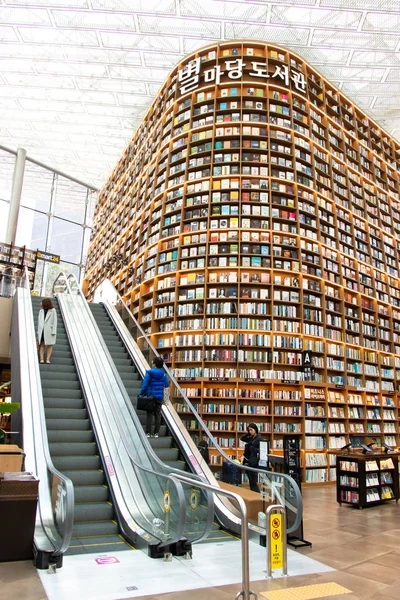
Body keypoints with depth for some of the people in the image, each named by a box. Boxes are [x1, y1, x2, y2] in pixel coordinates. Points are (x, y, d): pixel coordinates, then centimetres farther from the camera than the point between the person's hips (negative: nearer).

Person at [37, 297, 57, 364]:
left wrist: (53, 332, -11)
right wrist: (38, 331, 9)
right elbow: (39, 321, 14)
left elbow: (54, 321, -4)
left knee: (49, 345, 0)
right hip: (42, 330, 4)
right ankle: (41, 359, -4)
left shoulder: (53, 310, -1)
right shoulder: (41, 311, 11)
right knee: (41, 344, -1)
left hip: (49, 331, -4)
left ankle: (48, 359, -1)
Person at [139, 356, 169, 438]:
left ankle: (148, 433, 6)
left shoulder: (149, 373, -12)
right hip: (159, 397, 3)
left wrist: (141, 394, -4)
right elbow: (167, 385, 5)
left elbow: (144, 385, -14)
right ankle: (156, 433, 11)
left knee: (149, 414, 5)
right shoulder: (163, 374, -4)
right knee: (157, 414, 9)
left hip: (150, 396, -2)